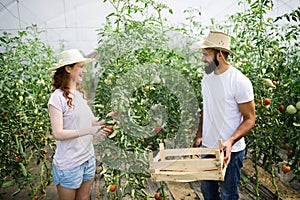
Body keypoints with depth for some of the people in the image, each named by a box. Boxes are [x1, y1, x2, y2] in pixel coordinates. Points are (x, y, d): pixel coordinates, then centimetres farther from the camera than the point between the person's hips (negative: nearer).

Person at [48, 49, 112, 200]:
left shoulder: (80, 94, 7)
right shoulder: (58, 97, -15)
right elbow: (57, 133, -20)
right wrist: (89, 131, -27)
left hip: (89, 159, 7)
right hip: (69, 165, -6)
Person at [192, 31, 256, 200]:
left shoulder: (240, 81, -17)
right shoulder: (206, 79, 4)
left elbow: (250, 119, -14)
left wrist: (231, 141, -28)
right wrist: (199, 135, 7)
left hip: (230, 150, -6)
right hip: (207, 147, 6)